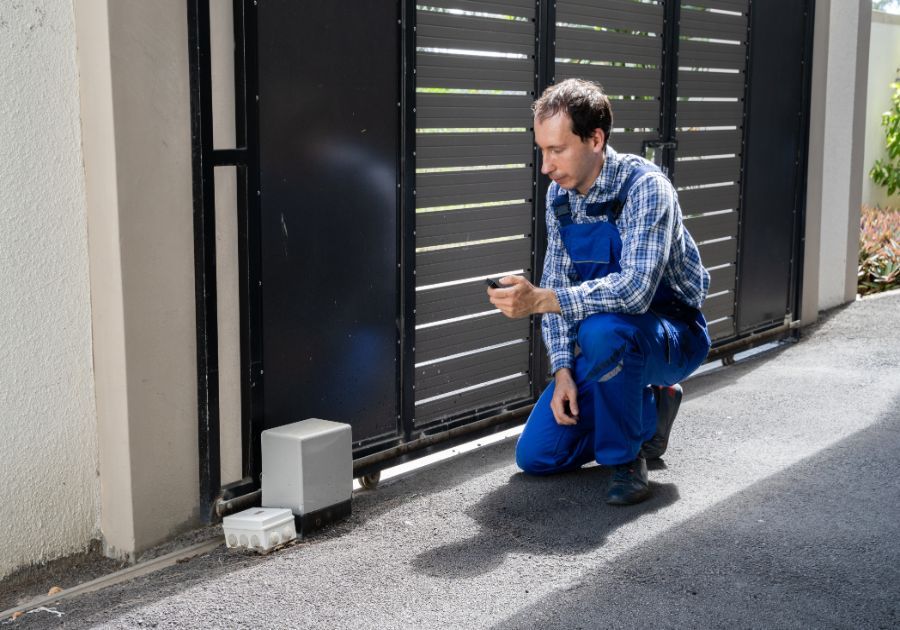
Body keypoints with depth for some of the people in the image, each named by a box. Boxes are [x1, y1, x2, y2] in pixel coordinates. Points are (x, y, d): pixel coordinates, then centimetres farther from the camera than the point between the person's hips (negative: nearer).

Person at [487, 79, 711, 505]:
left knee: (603, 330, -41)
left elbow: (635, 289, -37)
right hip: (605, 345, 7)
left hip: (673, 334, -6)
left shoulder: (644, 187, -24)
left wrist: (540, 300, -44)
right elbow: (557, 284, 3)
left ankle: (626, 458, -17)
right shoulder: (559, 195, -1)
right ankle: (649, 411, 17)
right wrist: (563, 370, -8)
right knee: (535, 456, -1)